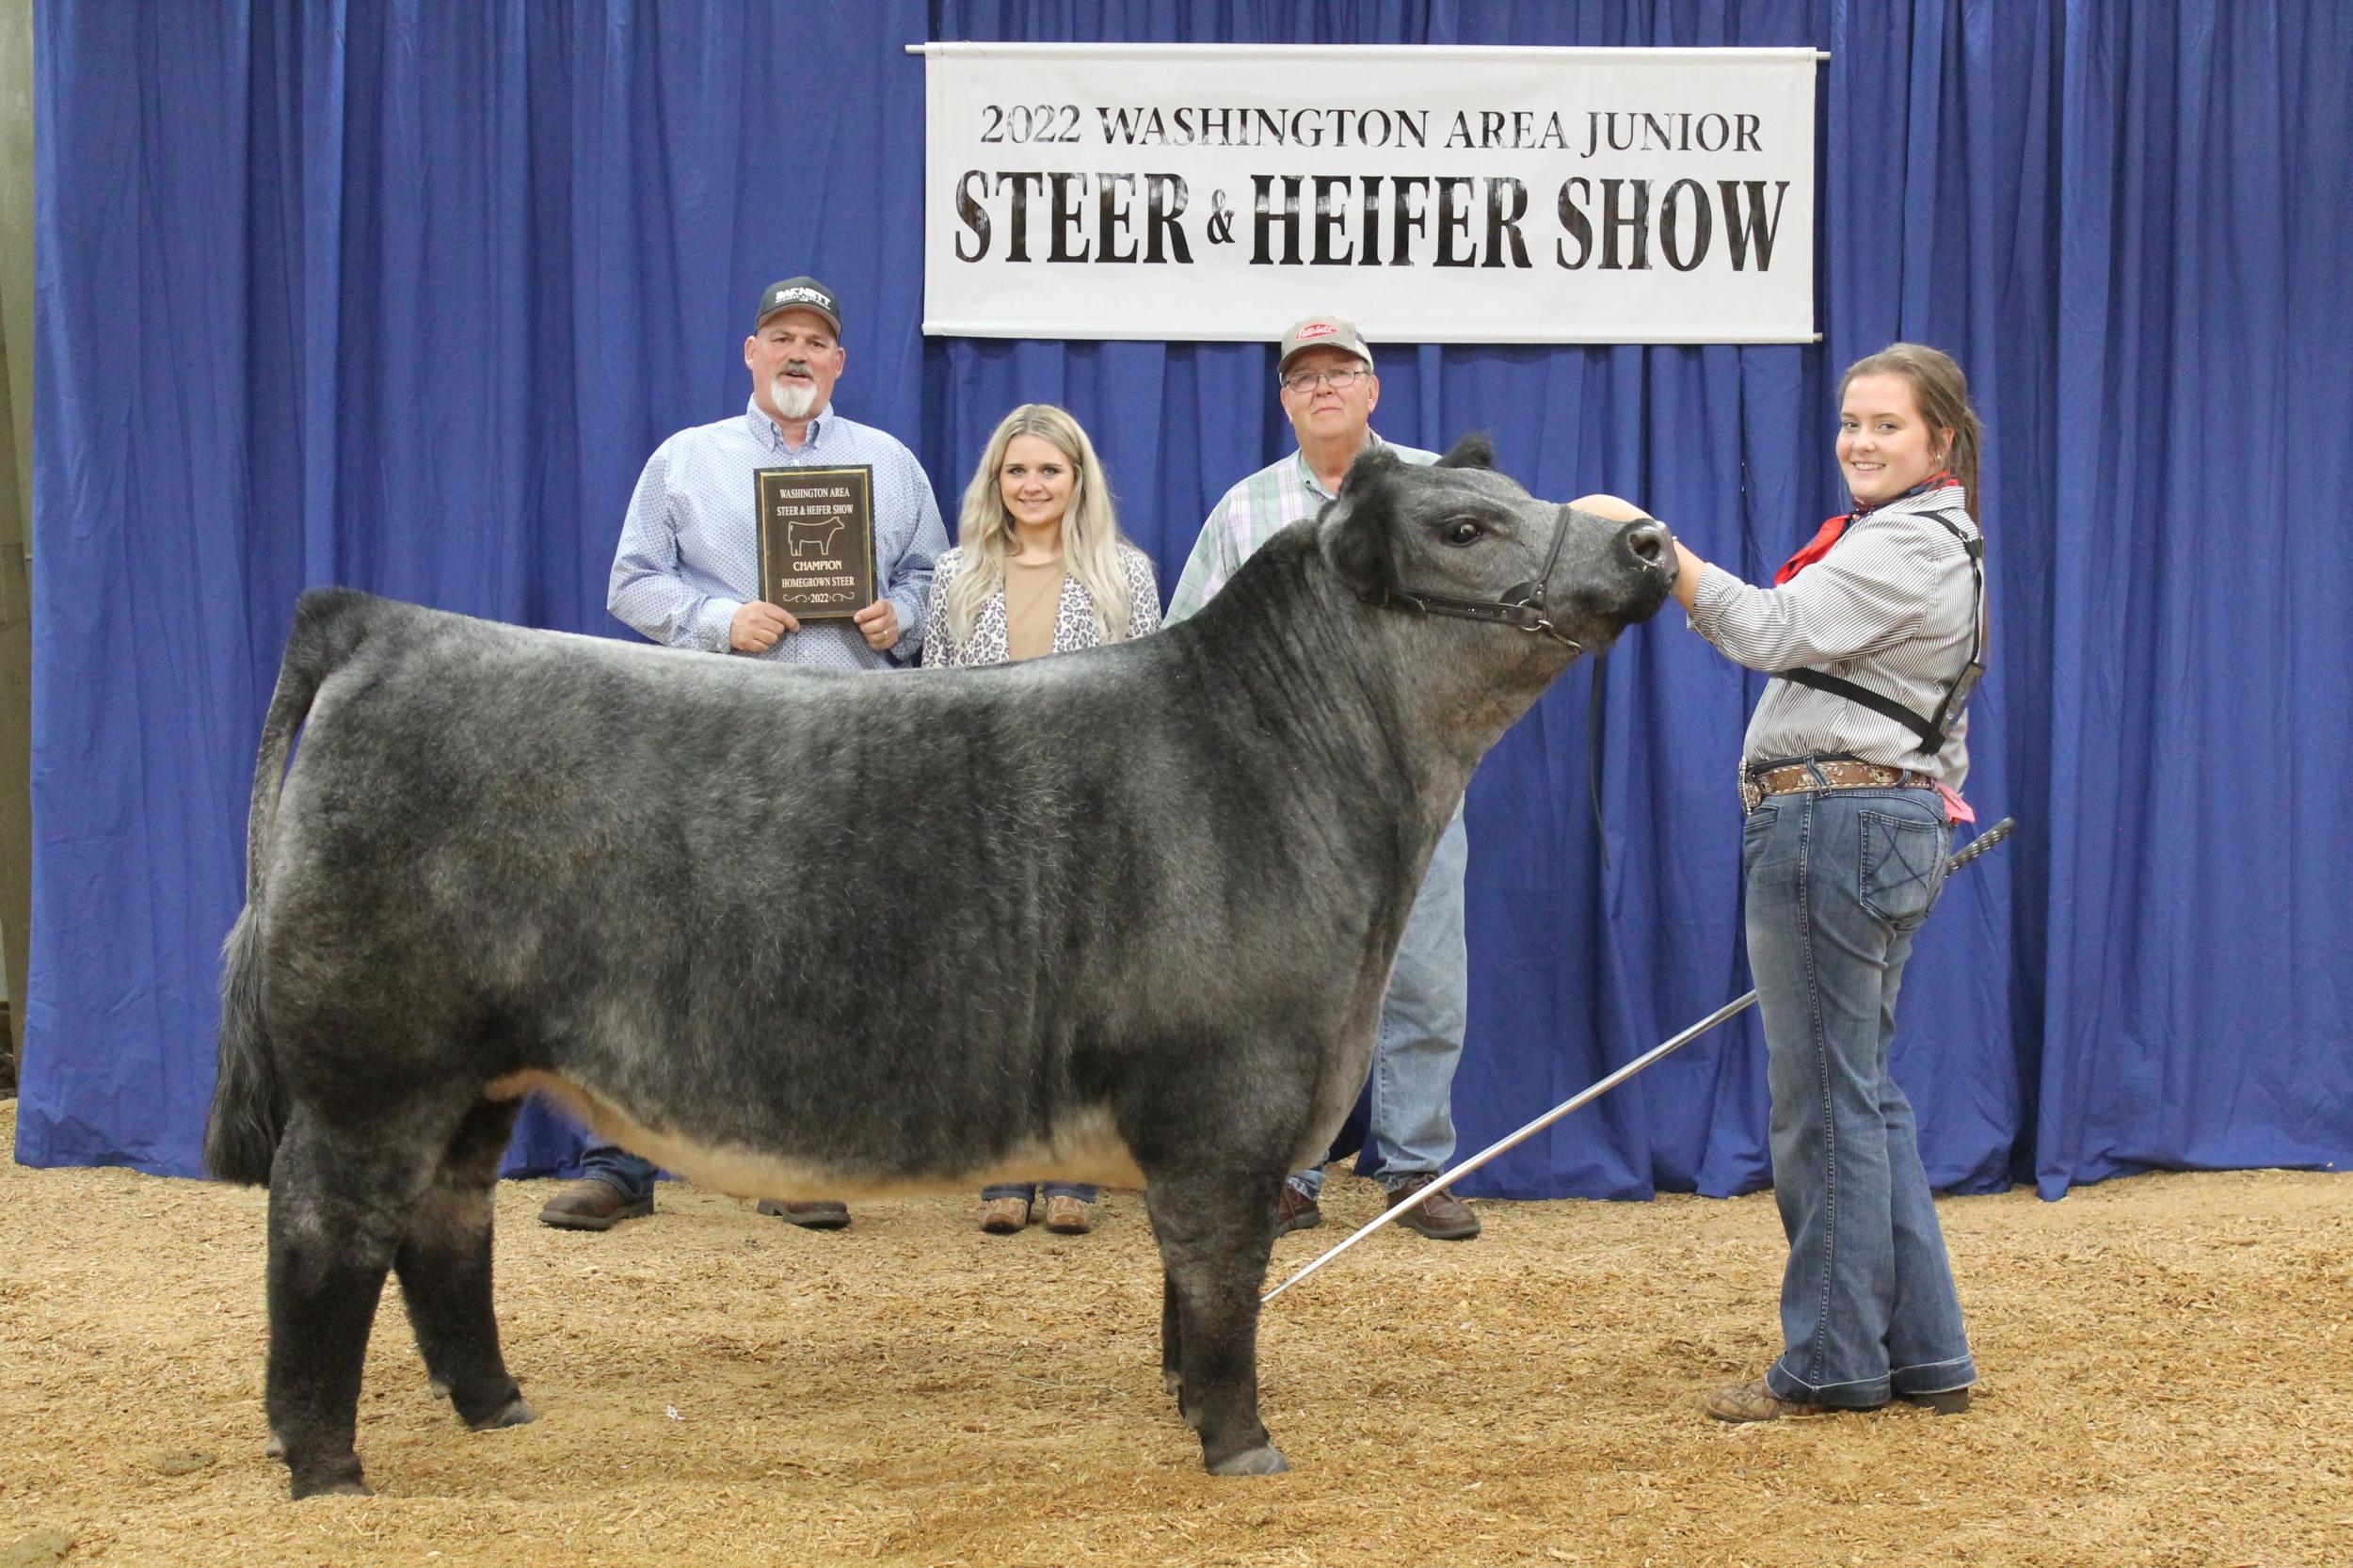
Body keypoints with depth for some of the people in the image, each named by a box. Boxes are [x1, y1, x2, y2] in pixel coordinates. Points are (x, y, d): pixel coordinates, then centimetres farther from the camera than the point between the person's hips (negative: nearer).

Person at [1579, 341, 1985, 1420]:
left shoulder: (1909, 544, -12)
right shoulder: (1925, 541, 22)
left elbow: (1772, 631, -23)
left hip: (1836, 826, -11)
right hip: (1886, 820, 11)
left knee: (1824, 1097, -4)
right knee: (1863, 1094, 14)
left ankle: (1832, 1362, 3)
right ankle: (1925, 1357, 18)